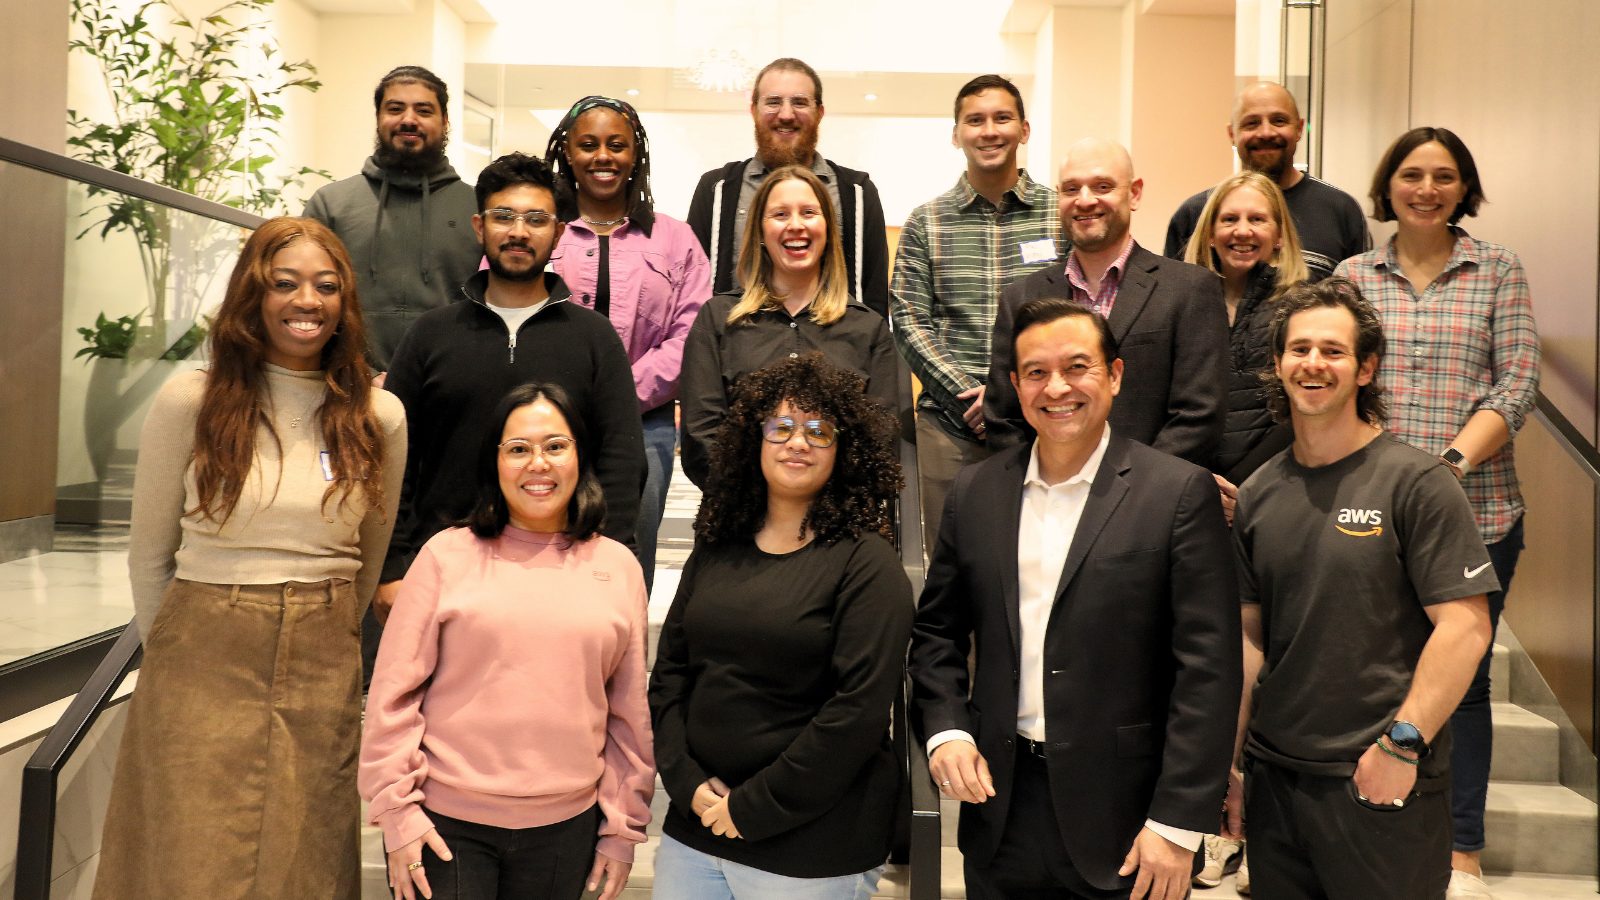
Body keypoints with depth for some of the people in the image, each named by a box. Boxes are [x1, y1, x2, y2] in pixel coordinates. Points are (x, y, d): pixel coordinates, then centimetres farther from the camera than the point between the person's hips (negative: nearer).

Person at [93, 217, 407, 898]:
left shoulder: (379, 417, 0)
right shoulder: (189, 401, -5)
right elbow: (149, 556, 5)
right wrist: (178, 655, 11)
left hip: (324, 674, 2)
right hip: (202, 670, -1)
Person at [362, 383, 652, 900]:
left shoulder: (619, 569, 3)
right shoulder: (447, 555, -2)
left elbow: (630, 713, 7)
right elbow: (394, 694, -1)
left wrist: (623, 828, 8)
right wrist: (396, 811, -4)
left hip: (565, 827, 2)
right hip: (445, 823, -2)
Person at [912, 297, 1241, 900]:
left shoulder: (1180, 493, -8)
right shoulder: (974, 492, 4)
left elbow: (1207, 668, -10)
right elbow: (937, 631, 11)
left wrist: (1177, 824, -13)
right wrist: (944, 731, -4)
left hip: (1125, 817, -3)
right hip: (1001, 807, 3)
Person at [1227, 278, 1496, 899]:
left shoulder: (1415, 482, -8)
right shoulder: (1257, 495, 6)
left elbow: (1465, 626, -12)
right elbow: (1249, 636, 9)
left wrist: (1403, 743, -16)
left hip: (1382, 785, -4)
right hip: (1273, 778, 4)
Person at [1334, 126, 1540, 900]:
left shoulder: (1498, 271, 5)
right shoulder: (1353, 275, 7)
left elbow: (1518, 381, -2)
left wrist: (1453, 461, -16)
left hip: (1476, 510, 0)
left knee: (1462, 676, 8)